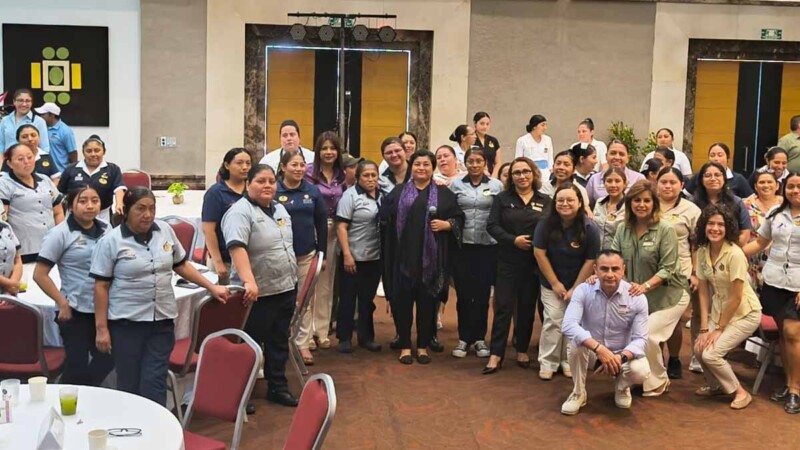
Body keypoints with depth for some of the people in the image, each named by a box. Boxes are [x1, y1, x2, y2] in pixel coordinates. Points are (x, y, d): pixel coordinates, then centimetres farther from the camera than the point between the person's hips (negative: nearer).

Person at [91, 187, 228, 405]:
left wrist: (211, 287, 14)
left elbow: (181, 265, 17)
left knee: (154, 385, 0)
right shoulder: (111, 241, -6)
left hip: (162, 321, 3)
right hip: (126, 322, -3)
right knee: (129, 384, 6)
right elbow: (101, 287, -5)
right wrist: (101, 328, -8)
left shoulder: (165, 231, 5)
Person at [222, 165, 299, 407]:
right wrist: (249, 282, -39)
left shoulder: (279, 208, 11)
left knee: (279, 343, 16)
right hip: (259, 293, -8)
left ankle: (277, 387, 28)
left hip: (286, 288, 8)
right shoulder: (240, 212, -16)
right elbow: (237, 248, -29)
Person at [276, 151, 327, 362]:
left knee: (307, 300, 8)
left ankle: (303, 344, 18)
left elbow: (321, 223, 7)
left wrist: (322, 253, 5)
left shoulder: (313, 191, 3)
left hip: (307, 254, 3)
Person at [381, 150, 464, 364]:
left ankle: (423, 346, 17)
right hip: (403, 256, 0)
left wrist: (446, 224, -10)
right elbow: (384, 216, 7)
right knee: (403, 300, 3)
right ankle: (405, 345, 15)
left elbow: (459, 218, 8)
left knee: (427, 301, 5)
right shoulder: (398, 191, 11)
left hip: (431, 258, 0)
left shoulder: (444, 194, 9)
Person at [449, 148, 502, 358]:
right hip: (462, 246, 0)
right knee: (463, 293, 4)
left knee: (482, 294, 5)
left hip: (487, 247, 0)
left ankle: (479, 338, 17)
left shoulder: (496, 185, 4)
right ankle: (464, 338, 15)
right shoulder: (456, 184, 4)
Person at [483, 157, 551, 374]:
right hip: (508, 262, -1)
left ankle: (522, 351, 22)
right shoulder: (502, 199, 4)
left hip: (534, 263, 1)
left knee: (527, 307, 10)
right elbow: (492, 225, -4)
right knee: (503, 307, -2)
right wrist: (513, 240, -16)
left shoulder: (546, 201, 6)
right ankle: (496, 355, 0)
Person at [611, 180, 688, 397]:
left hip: (667, 296, -5)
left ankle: (658, 383, 7)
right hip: (638, 296, 5)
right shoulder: (623, 229, -1)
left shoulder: (665, 230, -16)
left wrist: (645, 286, -34)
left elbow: (667, 269, -19)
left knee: (647, 335, -17)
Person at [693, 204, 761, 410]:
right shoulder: (702, 251, -4)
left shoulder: (734, 254, -23)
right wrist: (704, 328, -6)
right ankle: (716, 385, 18)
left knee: (710, 353, -17)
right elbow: (703, 292, -1)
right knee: (699, 349, -10)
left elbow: (736, 298, -20)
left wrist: (719, 329, -12)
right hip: (719, 311, 6)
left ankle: (740, 392, 6)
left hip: (744, 313, -6)